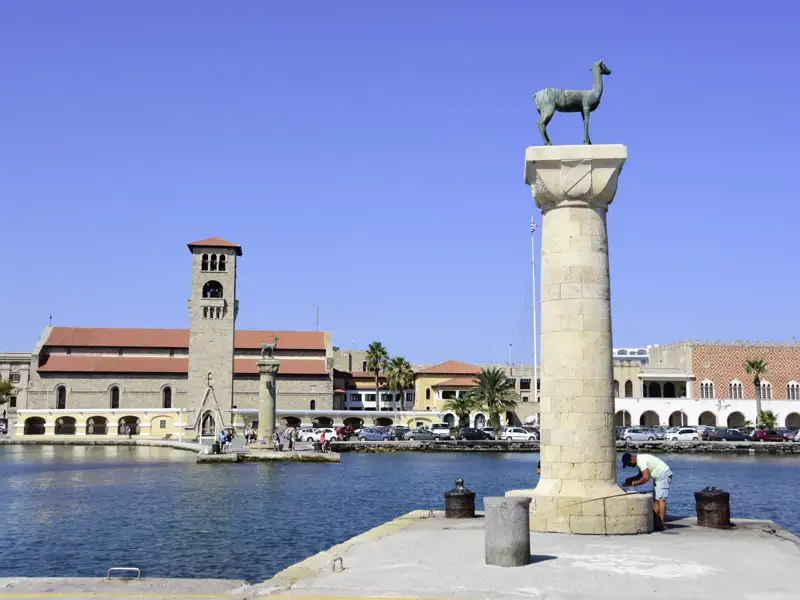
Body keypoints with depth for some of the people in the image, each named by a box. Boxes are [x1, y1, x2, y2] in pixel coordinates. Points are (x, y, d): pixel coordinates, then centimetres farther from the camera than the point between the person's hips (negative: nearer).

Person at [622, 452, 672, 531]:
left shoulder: (641, 461, -22)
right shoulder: (640, 459, 9)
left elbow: (645, 478, -28)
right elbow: (641, 475, 21)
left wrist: (634, 483, -18)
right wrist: (631, 479, 7)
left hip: (664, 475, -11)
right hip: (658, 477, 11)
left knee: (660, 499, -12)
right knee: (656, 499, 9)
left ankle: (662, 525, -13)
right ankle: (654, 521, 10)